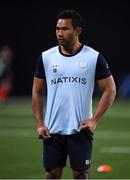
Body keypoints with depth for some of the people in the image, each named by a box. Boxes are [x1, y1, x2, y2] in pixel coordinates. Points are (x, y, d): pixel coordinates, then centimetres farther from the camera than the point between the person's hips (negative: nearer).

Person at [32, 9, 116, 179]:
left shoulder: (94, 57, -3)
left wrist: (94, 120, -9)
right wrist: (39, 124, 0)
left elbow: (110, 90, 0)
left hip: (81, 130, -2)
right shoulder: (46, 57, 4)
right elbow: (37, 92, 10)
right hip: (52, 131, 2)